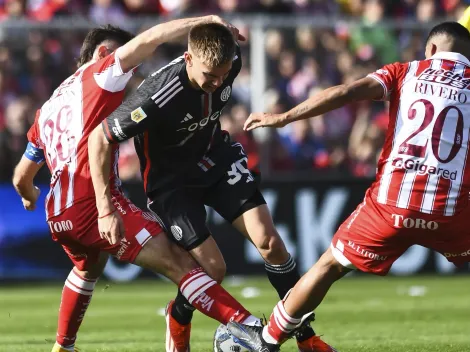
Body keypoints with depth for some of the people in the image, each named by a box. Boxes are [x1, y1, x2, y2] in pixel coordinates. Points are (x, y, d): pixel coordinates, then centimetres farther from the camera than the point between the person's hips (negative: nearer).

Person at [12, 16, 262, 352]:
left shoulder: (47, 109, 25)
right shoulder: (96, 74, 6)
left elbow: (21, 179, 29)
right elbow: (148, 40, -9)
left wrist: (30, 197, 51)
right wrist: (205, 21, -6)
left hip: (59, 217, 8)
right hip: (96, 206, -8)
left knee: (88, 268, 39)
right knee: (179, 263, -16)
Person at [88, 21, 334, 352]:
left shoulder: (231, 61, -20)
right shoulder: (159, 95, -36)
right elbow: (99, 138, -27)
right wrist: (106, 209, -28)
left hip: (217, 158, 5)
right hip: (172, 179, -5)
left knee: (269, 241, -8)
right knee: (213, 267, -12)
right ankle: (178, 320, 21)